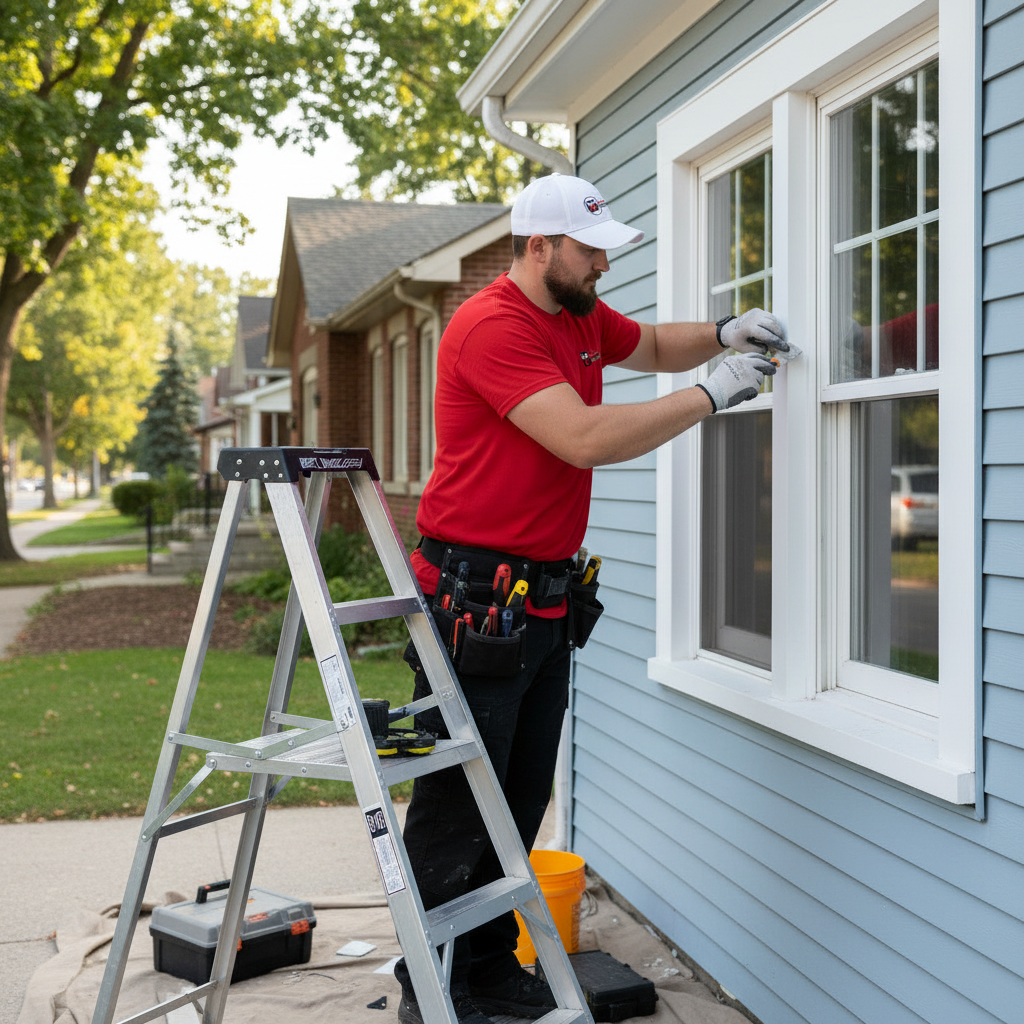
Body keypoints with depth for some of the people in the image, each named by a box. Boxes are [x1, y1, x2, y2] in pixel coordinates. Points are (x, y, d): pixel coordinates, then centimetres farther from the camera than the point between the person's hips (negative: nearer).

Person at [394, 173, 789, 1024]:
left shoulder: (583, 318, 11)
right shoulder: (492, 325, -17)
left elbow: (653, 348, 32)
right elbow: (587, 438, -25)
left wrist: (723, 335, 10)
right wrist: (713, 394, -17)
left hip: (548, 597, 9)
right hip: (476, 597, -9)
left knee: (523, 798, 14)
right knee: (458, 805, 0)